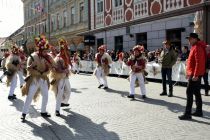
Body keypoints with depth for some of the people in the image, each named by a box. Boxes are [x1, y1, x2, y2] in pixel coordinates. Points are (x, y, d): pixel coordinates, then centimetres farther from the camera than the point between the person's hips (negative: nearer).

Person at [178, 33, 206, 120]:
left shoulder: (197, 48, -14)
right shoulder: (194, 47, 17)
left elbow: (199, 63, -22)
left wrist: (195, 75, -25)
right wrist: (189, 73, 22)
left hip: (195, 75, -10)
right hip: (194, 74, 10)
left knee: (189, 93, -10)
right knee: (196, 93, 13)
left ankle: (187, 114, -8)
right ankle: (199, 111, 21)